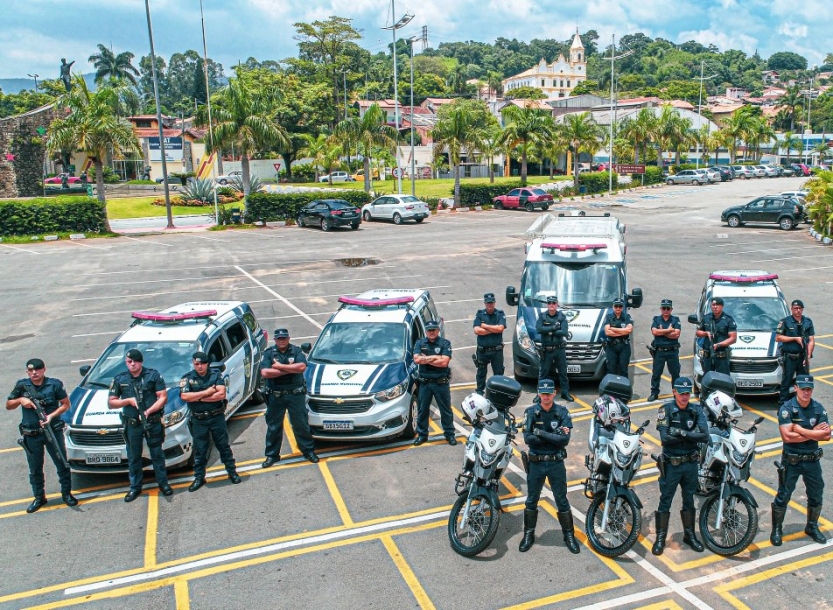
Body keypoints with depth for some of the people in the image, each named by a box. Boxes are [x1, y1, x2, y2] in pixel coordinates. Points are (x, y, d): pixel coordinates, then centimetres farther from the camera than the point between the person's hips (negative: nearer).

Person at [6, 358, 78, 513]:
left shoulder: (54, 384, -4)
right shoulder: (21, 386, 1)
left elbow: (66, 404, 1)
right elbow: (8, 406, 9)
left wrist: (51, 416, -14)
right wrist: (20, 400, -11)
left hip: (53, 431, -2)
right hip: (31, 435, 2)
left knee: (62, 463, 5)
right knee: (35, 468, 11)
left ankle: (66, 493, 20)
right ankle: (39, 498, 26)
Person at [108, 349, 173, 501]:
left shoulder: (153, 375, -2)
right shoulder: (119, 379, 4)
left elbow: (163, 397, -6)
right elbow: (111, 403, 6)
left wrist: (148, 411, -18)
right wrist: (128, 400, -11)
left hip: (153, 422, -2)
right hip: (132, 424, 2)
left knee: (157, 454, 8)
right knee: (133, 457, 10)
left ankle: (163, 483, 21)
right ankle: (135, 487, 23)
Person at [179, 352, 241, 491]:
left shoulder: (216, 374, -3)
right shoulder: (187, 378, -2)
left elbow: (221, 394, -15)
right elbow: (184, 396, -17)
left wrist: (198, 398, -14)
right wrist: (206, 392, -16)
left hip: (217, 417, 0)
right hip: (198, 420, 1)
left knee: (224, 446, 10)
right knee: (199, 450, 10)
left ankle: (232, 472, 23)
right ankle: (199, 478, 22)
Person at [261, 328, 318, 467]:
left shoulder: (296, 351, 1)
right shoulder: (268, 353, 0)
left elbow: (302, 367, -16)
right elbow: (265, 373, -15)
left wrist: (280, 366, -15)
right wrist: (289, 370, -14)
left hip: (296, 394, -1)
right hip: (275, 397, 1)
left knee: (301, 424, 6)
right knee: (273, 427, 9)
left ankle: (309, 450, 18)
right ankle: (272, 455, 21)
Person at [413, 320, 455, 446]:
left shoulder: (445, 343, -4)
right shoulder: (419, 343, 4)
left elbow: (444, 362, -16)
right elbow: (416, 360, -11)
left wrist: (425, 359, -11)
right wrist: (435, 357, -13)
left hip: (441, 382, -2)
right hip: (424, 382, 2)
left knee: (446, 410, 8)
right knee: (422, 410, 10)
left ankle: (449, 434, 20)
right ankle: (422, 434, 23)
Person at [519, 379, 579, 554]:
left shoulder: (562, 412, -6)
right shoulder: (531, 412, -7)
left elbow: (565, 439, -17)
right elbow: (527, 438, -17)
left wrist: (542, 434, -22)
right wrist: (553, 437, -20)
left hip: (556, 463, 0)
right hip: (536, 463, 0)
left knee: (562, 500, 11)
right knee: (531, 500, 13)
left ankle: (569, 535, 27)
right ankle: (529, 534, 28)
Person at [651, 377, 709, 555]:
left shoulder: (696, 410, -4)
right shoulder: (666, 409, -13)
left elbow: (705, 436, -16)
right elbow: (665, 438, -22)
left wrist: (682, 433, -25)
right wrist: (691, 436, -20)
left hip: (691, 463, 3)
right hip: (671, 464, -3)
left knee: (689, 500, 18)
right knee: (665, 501, 6)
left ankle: (689, 535, 34)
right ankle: (660, 538, 18)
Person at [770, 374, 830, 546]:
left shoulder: (818, 408, -2)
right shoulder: (786, 408, -15)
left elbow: (826, 435, -10)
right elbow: (787, 436, -24)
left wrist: (801, 430, -20)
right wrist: (813, 433, -18)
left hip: (812, 460, 4)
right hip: (791, 460, -4)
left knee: (816, 497, 17)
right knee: (783, 496, 5)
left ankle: (812, 527, 38)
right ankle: (776, 530, 19)